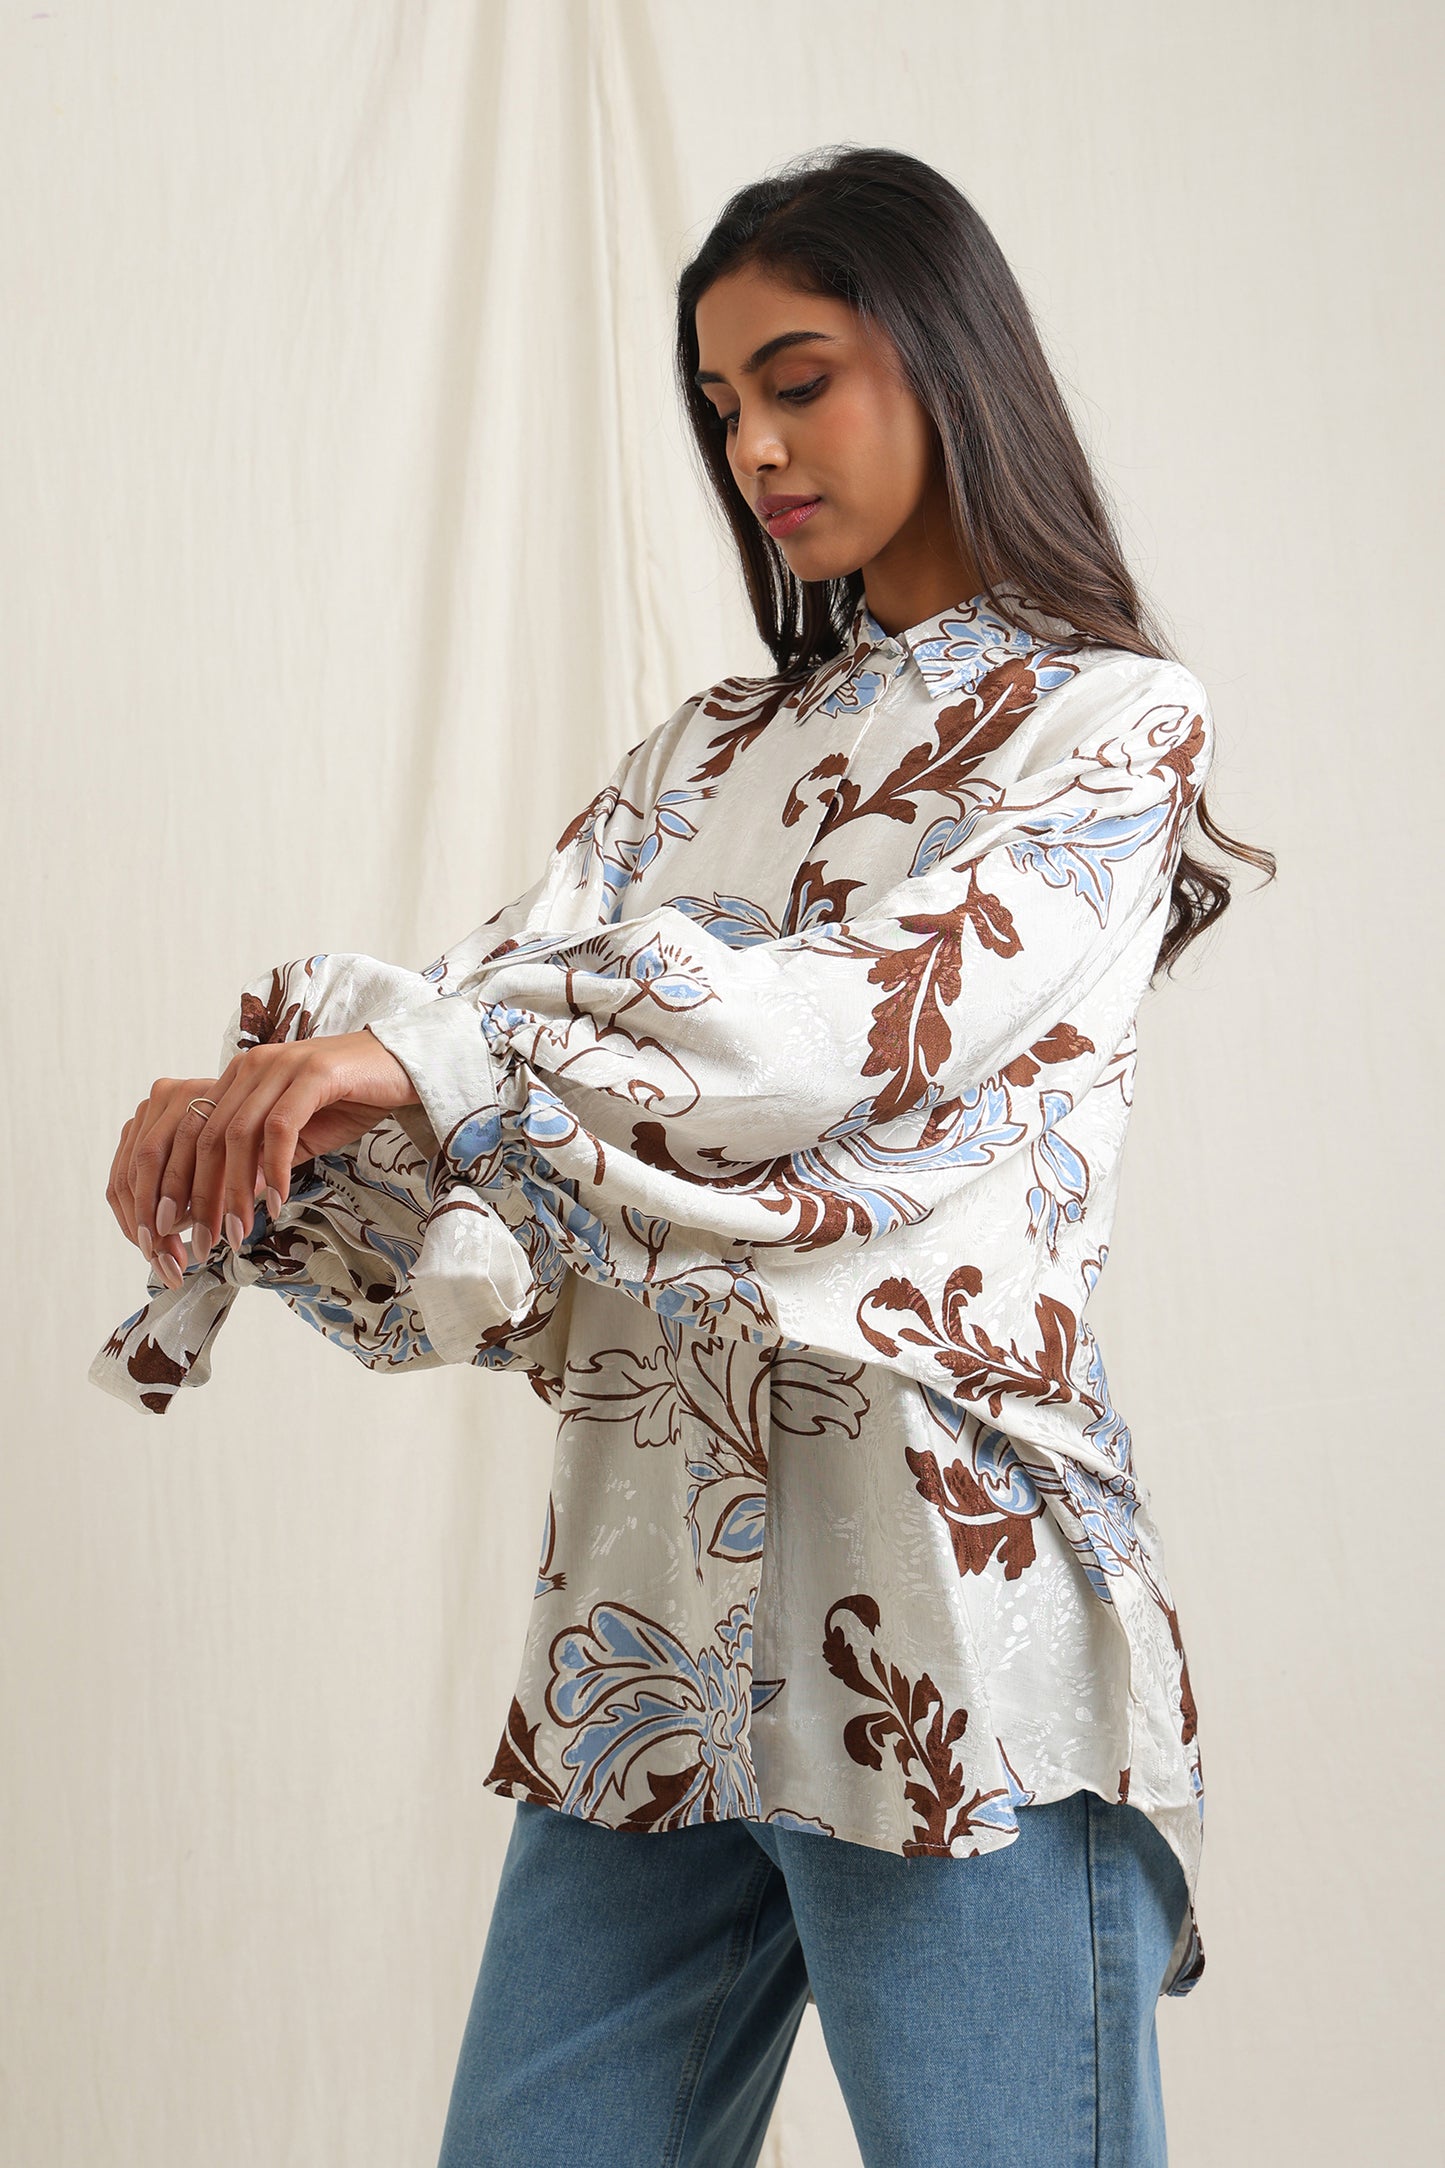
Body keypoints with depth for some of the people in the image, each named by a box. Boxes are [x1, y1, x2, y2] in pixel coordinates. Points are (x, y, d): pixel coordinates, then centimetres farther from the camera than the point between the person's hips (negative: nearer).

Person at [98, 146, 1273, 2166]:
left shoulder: (1111, 718, 1)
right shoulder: (705, 758, 18)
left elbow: (882, 1020, -16)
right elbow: (509, 995, 6)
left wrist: (426, 1049, -23)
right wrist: (263, 1119, -15)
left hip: (939, 1611, -5)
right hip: (652, 1609, 6)